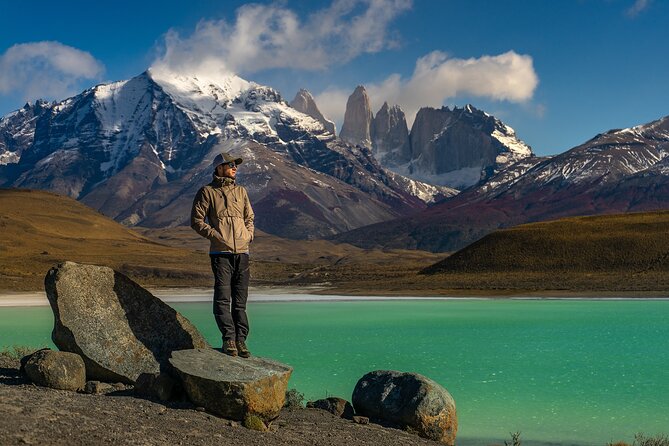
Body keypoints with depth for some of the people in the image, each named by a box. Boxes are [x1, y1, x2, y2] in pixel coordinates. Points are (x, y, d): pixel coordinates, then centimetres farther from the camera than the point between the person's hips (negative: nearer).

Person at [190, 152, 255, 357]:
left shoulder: (241, 191, 17)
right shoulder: (207, 192, 2)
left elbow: (249, 217, 25)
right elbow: (196, 220, 0)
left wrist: (249, 235, 7)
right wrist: (216, 235, -11)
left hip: (242, 251, 5)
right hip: (221, 251, -5)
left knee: (240, 299, 6)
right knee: (223, 297, -10)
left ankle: (241, 340, 10)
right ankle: (229, 339, -8)